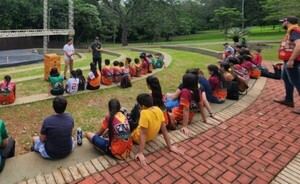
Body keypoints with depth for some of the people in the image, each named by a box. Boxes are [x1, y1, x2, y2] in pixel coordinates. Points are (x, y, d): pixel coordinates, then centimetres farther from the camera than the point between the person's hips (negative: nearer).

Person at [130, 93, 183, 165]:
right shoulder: (158, 110, -15)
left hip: (137, 136, -6)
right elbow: (164, 130, -10)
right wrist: (170, 146, -3)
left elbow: (143, 134, -32)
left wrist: (140, 153, -29)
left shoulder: (144, 113, -33)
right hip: (151, 137, 6)